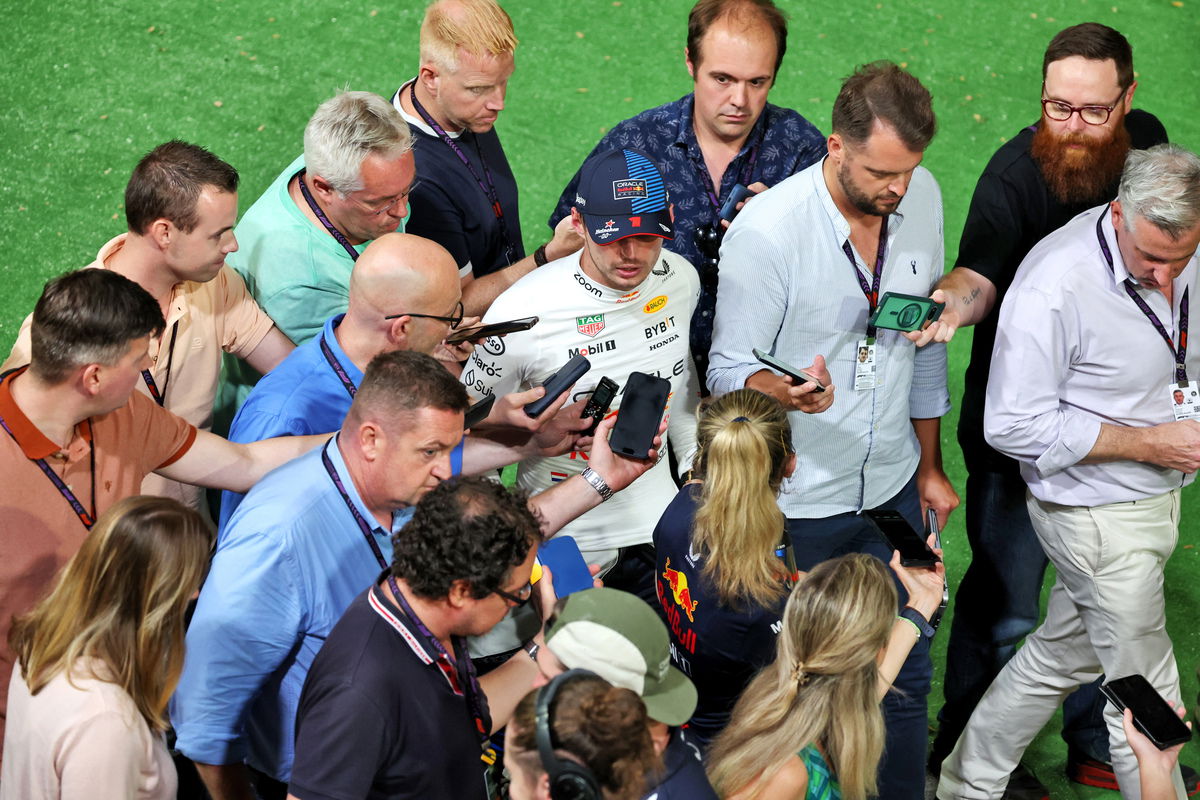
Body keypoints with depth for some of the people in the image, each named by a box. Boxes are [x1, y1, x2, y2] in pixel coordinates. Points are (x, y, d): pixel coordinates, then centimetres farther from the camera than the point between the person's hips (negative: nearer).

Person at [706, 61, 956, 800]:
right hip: (794, 503, -5)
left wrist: (930, 464, 14)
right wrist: (788, 391, -37)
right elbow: (729, 370, -15)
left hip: (892, 488, 5)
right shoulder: (766, 228, -21)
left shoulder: (923, 198, -4)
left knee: (905, 674, 13)